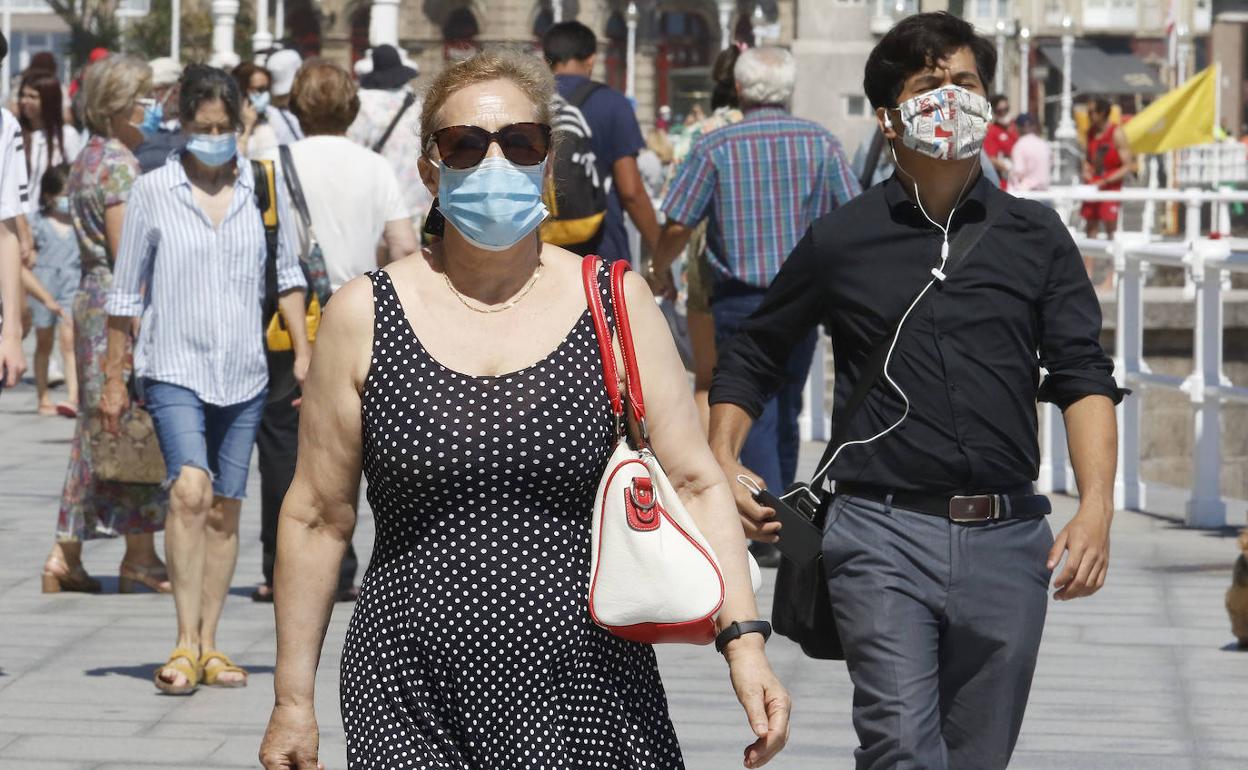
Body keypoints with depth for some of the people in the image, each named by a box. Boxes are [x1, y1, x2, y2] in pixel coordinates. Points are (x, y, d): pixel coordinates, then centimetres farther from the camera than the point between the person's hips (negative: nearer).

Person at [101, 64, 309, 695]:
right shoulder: (152, 192, 0)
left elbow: (287, 277, 15)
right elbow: (126, 292, 6)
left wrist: (303, 354, 8)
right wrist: (113, 378, 6)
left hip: (243, 372, 3)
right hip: (173, 368, -3)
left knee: (225, 509, 6)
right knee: (190, 489, -21)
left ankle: (209, 645, 15)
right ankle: (184, 643, -19)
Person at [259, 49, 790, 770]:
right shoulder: (364, 316, 3)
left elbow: (695, 482, 3)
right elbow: (318, 516, 7)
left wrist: (744, 640, -9)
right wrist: (293, 700, 6)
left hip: (588, 703, 0)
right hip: (411, 711, 0)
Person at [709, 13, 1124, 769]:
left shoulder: (1035, 236, 9)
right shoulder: (840, 242, 6)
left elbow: (1084, 376, 3)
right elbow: (751, 360, 17)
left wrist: (1096, 507, -11)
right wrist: (723, 464, 1)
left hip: (1006, 538, 2)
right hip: (884, 535, -2)